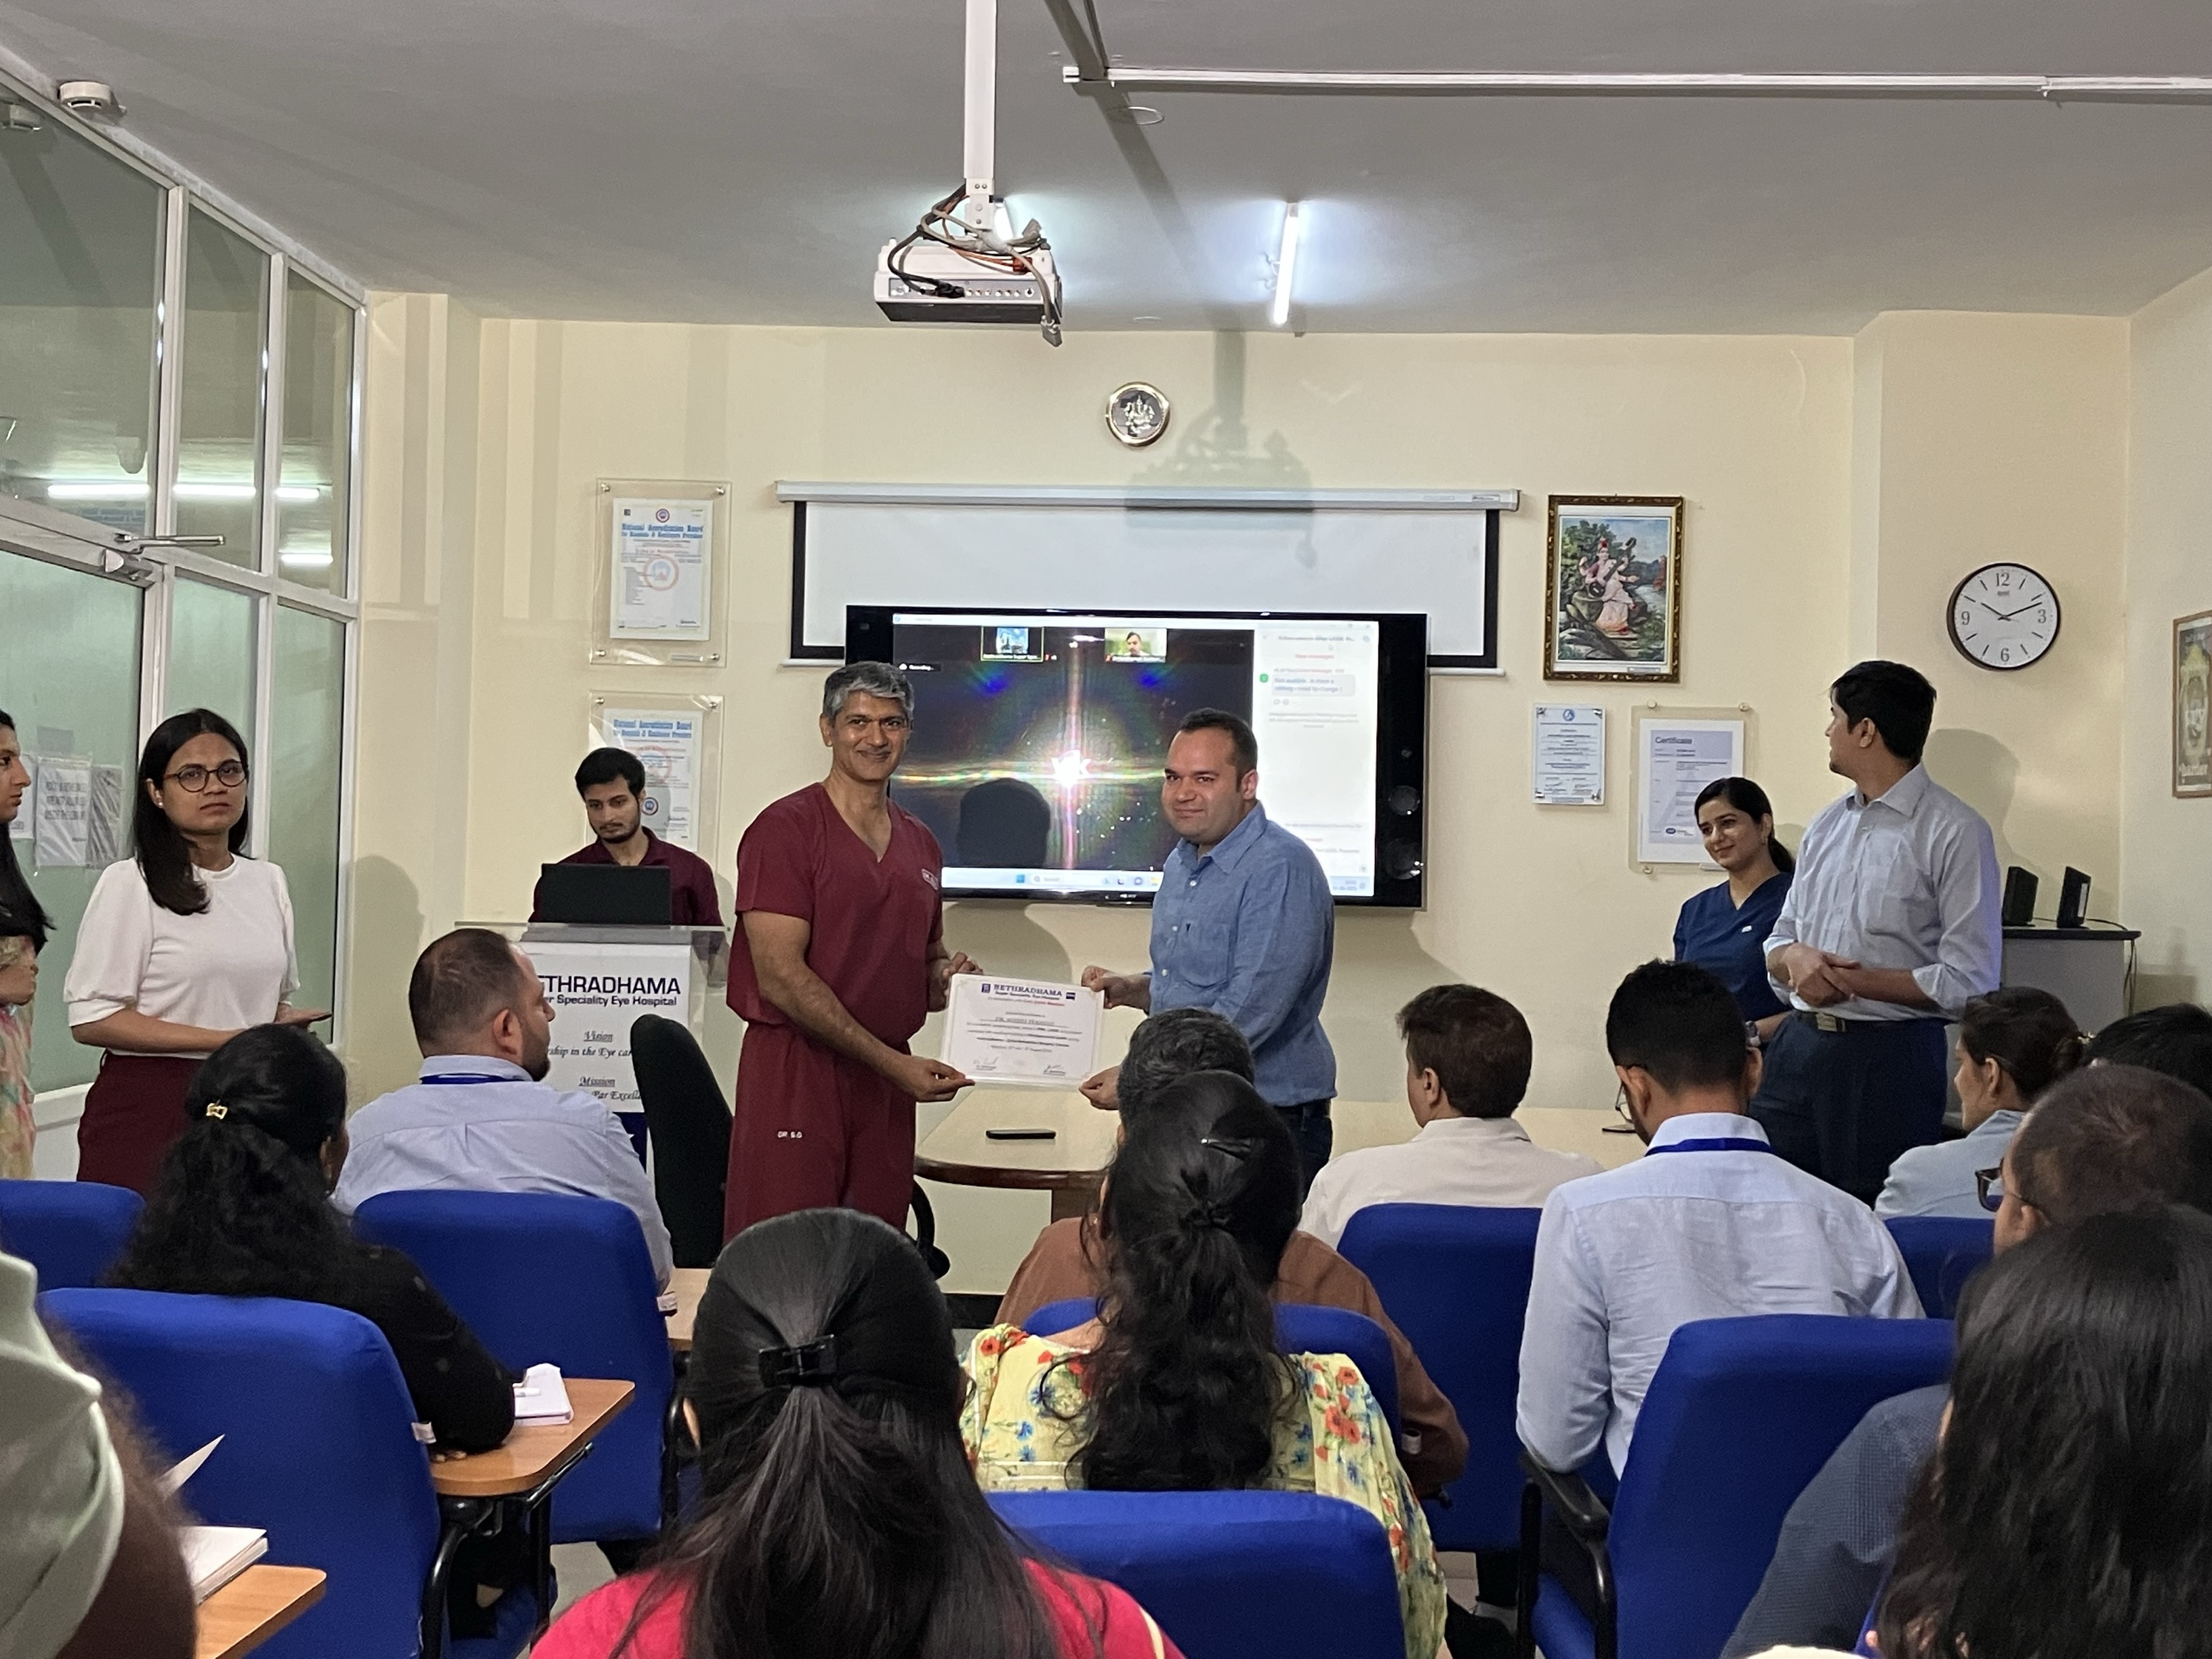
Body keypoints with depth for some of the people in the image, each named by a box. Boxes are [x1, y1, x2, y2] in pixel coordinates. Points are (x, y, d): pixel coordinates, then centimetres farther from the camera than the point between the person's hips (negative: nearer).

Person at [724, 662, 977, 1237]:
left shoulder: (920, 843, 15)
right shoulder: (786, 828, -7)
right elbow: (781, 976, -15)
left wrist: (946, 977, 2)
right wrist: (893, 1061, -17)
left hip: (889, 1073, 6)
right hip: (796, 1067, -6)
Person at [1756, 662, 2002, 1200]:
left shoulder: (1955, 831, -7)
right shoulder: (1827, 824, 14)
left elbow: (1968, 980, -11)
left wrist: (1849, 979, -14)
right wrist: (1796, 957, -6)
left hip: (1890, 1056, -6)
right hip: (1798, 1047, 6)